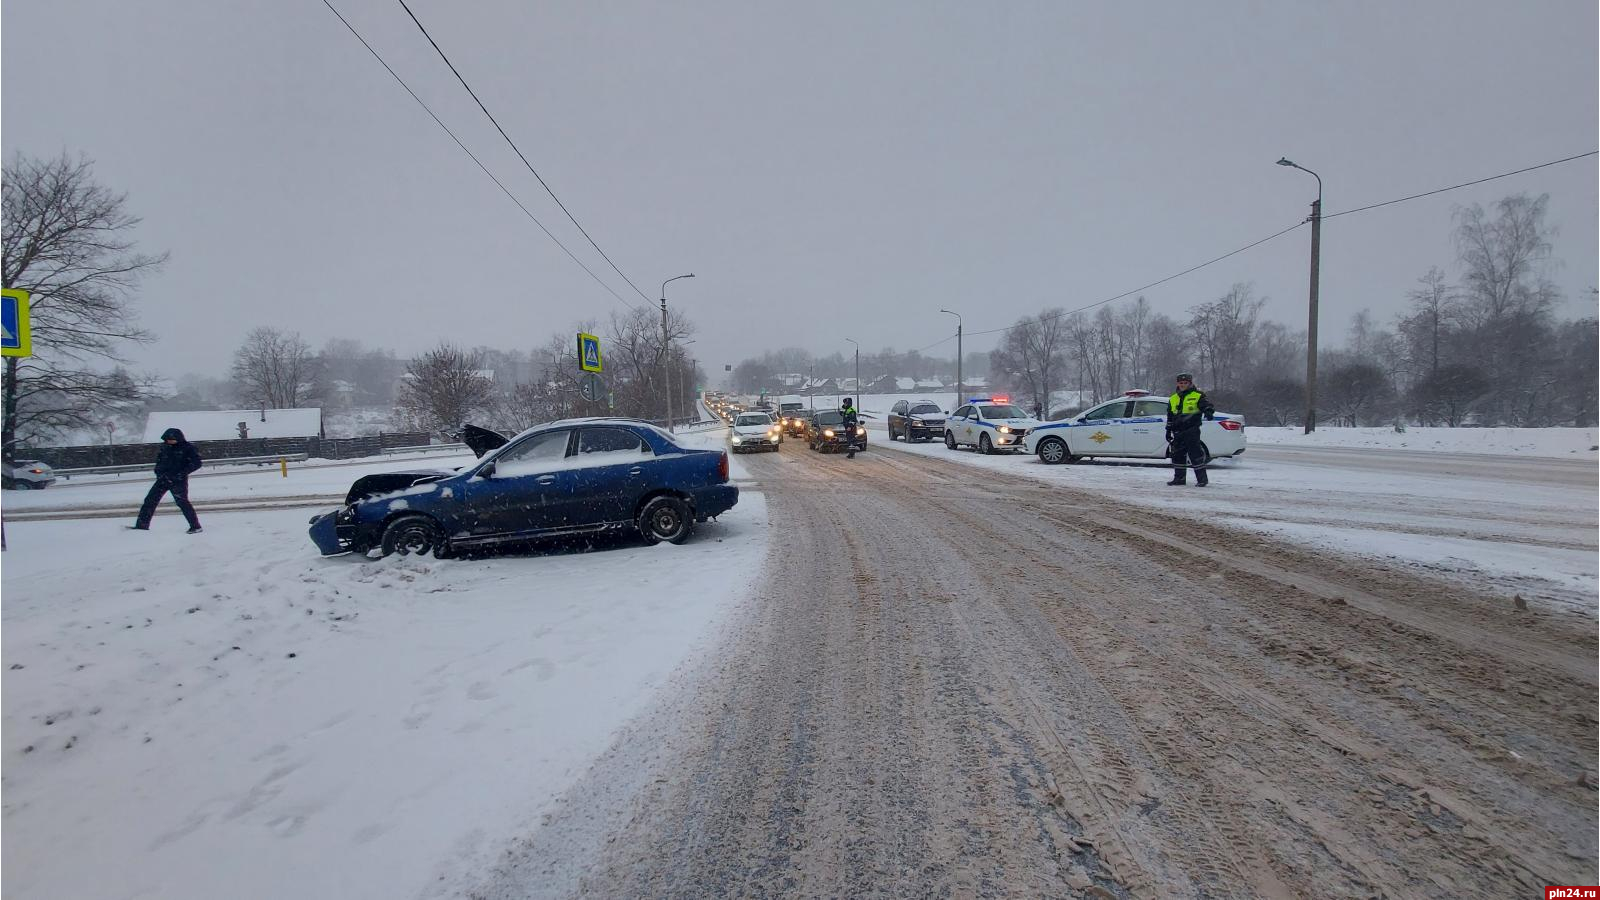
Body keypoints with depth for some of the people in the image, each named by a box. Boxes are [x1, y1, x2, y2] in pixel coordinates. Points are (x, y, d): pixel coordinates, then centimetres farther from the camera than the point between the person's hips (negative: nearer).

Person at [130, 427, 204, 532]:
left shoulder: (187, 448, -9)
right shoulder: (165, 447, 8)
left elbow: (196, 463, -11)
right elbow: (159, 460, 21)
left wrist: (181, 473, -17)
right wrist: (159, 472, 3)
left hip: (178, 480, -6)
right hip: (163, 478, 6)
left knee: (182, 502, -9)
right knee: (150, 499, 3)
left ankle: (195, 526, -2)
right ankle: (142, 525, 11)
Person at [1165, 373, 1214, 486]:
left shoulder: (1198, 396, 0)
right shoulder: (1173, 399, 17)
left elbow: (1207, 406, -8)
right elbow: (1170, 417, 22)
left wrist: (1208, 412, -31)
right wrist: (1168, 430, 20)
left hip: (1192, 431, -6)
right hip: (1178, 432, 6)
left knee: (1195, 453, -10)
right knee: (1177, 454, 8)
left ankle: (1202, 478, -4)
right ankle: (1179, 477, 18)